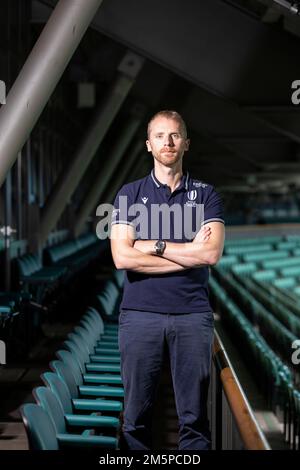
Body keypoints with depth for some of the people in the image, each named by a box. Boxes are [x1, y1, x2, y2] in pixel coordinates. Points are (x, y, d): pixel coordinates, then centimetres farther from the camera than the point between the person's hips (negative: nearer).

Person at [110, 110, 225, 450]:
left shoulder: (205, 195, 8)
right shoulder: (130, 194, 8)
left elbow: (212, 253, -7)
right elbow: (122, 257, -6)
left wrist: (155, 246, -5)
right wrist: (190, 253, -6)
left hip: (192, 314, 0)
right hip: (140, 312, 0)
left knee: (194, 416, 3)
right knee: (136, 414, 5)